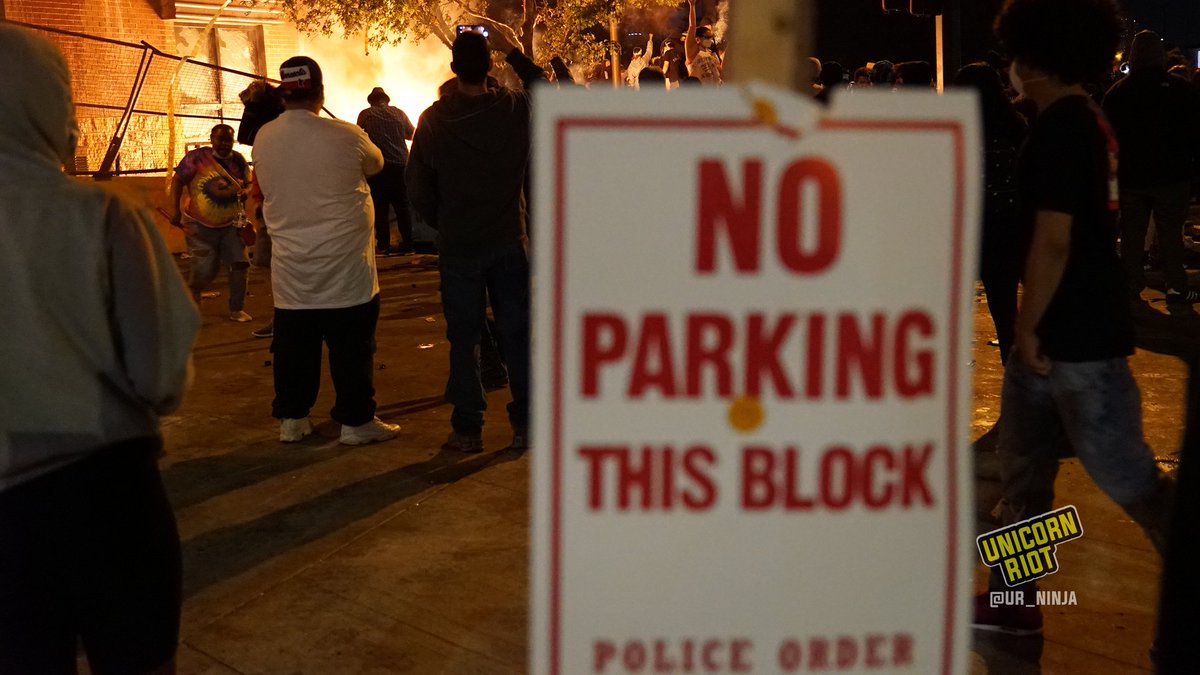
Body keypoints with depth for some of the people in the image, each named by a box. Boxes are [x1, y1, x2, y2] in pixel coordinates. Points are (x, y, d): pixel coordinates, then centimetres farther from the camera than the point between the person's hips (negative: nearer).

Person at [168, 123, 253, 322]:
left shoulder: (238, 161, 2)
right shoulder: (197, 158, -10)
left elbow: (247, 185, 15)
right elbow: (177, 180, -7)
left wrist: (244, 192, -9)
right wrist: (175, 209, -14)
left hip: (230, 224, 3)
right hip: (201, 225, -3)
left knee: (239, 263, -7)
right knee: (206, 271, -2)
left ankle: (236, 309, 6)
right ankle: (194, 292, 34)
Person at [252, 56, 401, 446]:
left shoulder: (264, 139, -2)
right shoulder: (346, 137, -15)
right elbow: (376, 164, 5)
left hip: (290, 269, 4)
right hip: (344, 266, -4)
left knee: (293, 345, 13)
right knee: (351, 346, 5)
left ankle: (292, 418, 22)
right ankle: (356, 421, 12)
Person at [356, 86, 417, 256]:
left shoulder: (365, 115, 0)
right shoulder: (398, 113, 4)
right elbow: (411, 135, 14)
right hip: (400, 164, 2)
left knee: (380, 208, 3)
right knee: (402, 207, 9)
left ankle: (383, 245, 2)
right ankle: (407, 243, 10)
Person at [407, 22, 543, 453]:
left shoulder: (433, 121, -9)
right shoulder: (515, 110, -10)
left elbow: (419, 190, -3)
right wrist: (515, 52, 12)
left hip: (457, 245, 0)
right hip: (509, 241, 1)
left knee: (463, 339, 8)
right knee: (517, 335, 9)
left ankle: (467, 429, 12)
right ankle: (525, 425, 14)